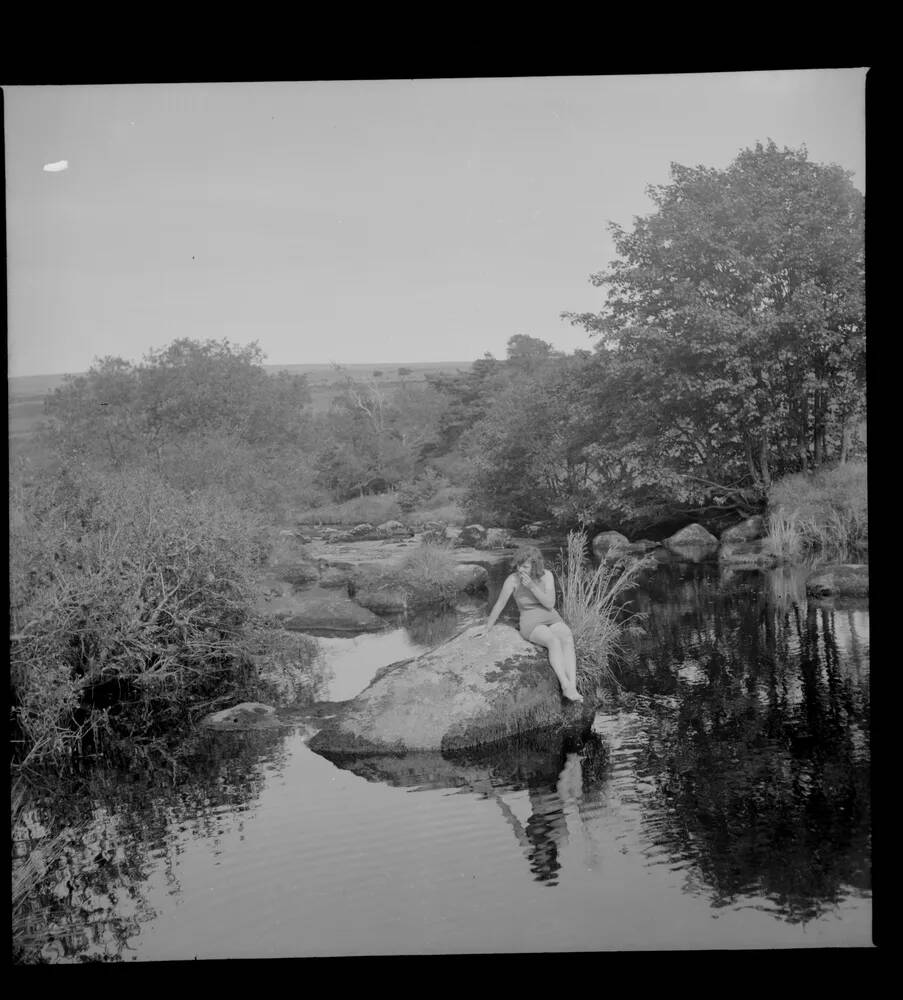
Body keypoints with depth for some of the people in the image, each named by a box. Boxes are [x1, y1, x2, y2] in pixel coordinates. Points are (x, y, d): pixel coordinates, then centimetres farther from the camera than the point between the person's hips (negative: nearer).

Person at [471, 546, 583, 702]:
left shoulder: (547, 575, -3)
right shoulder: (512, 579, -9)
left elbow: (550, 604, -11)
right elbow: (499, 604, 3)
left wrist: (531, 586, -21)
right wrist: (487, 627, 13)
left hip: (553, 620, 3)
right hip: (531, 624, -3)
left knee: (567, 639, -32)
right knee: (554, 642, -36)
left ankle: (573, 688, -44)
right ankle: (565, 686, -47)